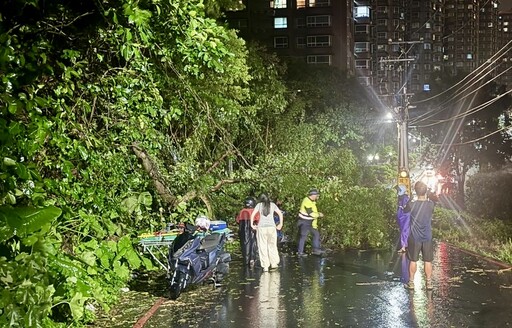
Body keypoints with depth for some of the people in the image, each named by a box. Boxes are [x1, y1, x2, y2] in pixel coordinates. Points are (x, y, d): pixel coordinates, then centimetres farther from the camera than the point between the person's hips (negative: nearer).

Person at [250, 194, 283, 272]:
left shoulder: (259, 205, 6)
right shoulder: (272, 204, 10)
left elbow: (252, 214, -4)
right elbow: (280, 213, 4)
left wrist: (252, 225, 3)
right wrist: (280, 224, 9)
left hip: (261, 227, -1)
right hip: (272, 227, 1)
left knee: (263, 247, 4)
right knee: (272, 245, 15)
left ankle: (265, 266, 2)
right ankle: (274, 263, 10)